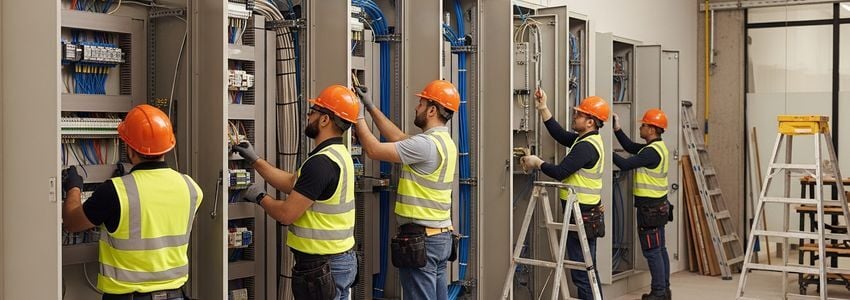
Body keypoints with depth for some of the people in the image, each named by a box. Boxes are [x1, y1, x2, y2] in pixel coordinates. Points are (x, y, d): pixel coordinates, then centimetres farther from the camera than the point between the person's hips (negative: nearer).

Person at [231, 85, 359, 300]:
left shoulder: (321, 162, -23)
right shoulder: (338, 154, 9)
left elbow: (286, 214, -21)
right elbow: (292, 183, 16)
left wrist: (260, 197, -1)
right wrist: (254, 160, 16)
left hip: (323, 267, -10)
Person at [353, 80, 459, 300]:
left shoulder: (427, 144, -18)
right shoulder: (444, 141, 12)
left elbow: (374, 150, -16)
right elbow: (398, 137, 19)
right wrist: (370, 107, 20)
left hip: (420, 239, -9)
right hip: (441, 236, 10)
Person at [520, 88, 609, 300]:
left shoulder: (586, 147, -19)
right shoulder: (587, 140, 11)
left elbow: (559, 172, -22)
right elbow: (559, 134, 17)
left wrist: (537, 163, -6)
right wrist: (542, 108, 17)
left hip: (582, 216, -10)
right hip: (588, 214, 10)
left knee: (582, 274, -6)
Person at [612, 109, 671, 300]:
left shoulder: (652, 151, -20)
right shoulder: (658, 147, 11)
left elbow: (625, 165, -20)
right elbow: (630, 147, 17)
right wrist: (617, 130, 12)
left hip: (650, 207, -10)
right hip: (658, 205, 10)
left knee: (652, 251, -4)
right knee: (660, 249, 14)